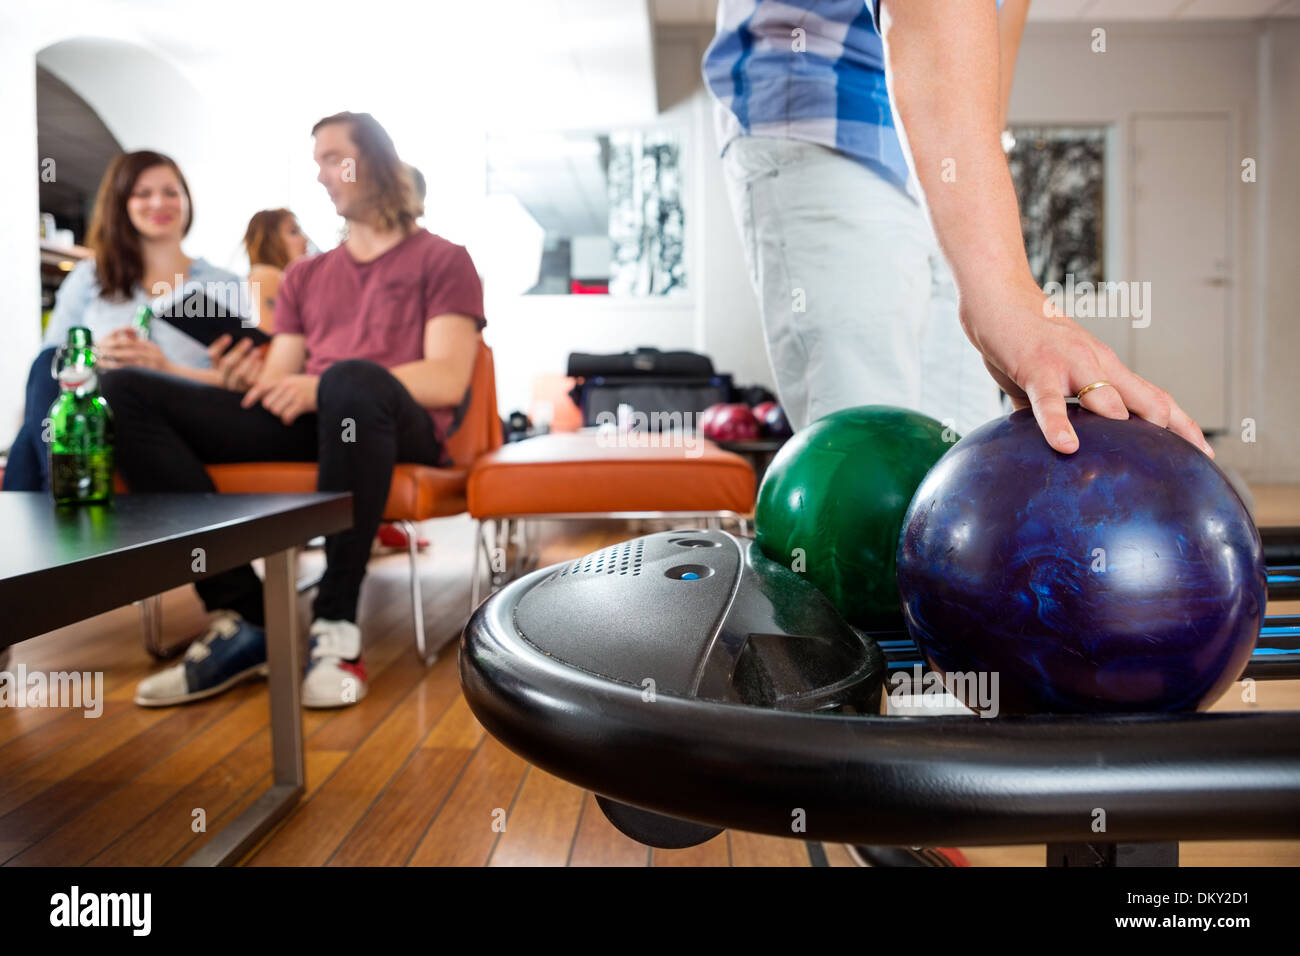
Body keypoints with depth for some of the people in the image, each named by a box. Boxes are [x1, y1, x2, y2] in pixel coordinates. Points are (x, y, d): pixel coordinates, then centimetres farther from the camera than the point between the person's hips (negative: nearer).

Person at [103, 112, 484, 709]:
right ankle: (240, 618, -22)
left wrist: (323, 387, -17)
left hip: (398, 426, -5)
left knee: (353, 381, -41)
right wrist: (249, 381, -6)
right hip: (303, 425, 6)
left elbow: (448, 380, -4)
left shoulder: (441, 260, 13)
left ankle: (337, 626, -29)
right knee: (125, 392, -14)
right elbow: (280, 380, 21)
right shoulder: (304, 276, 30)